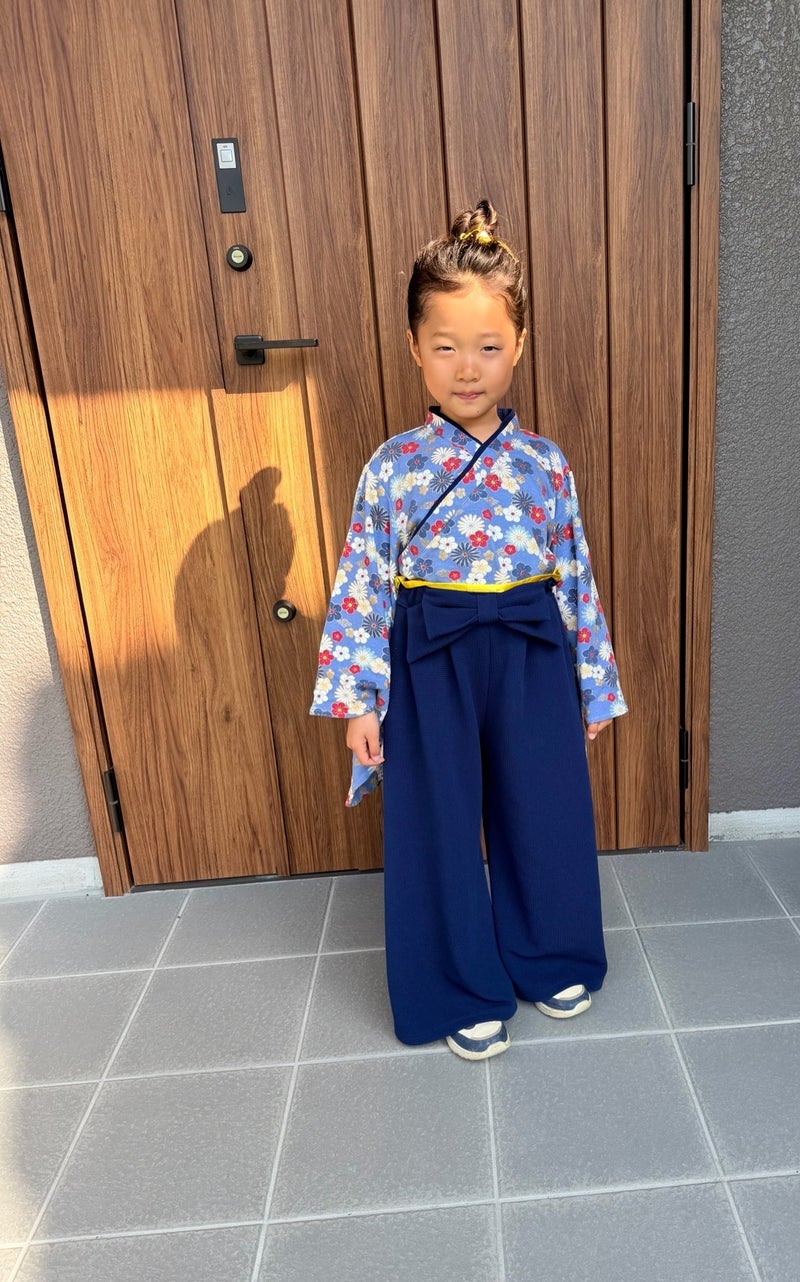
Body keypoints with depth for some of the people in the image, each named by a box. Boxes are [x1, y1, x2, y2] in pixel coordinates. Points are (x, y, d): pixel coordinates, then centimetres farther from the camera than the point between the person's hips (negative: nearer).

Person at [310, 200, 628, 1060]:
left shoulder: (544, 463, 0)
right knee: (439, 828, 9)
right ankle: (465, 992, 33)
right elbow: (361, 585, -4)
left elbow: (577, 577, 5)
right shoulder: (392, 468, -4)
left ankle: (552, 961, 42)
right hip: (431, 666, -1)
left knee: (544, 814, 13)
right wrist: (358, 700, -7)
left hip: (532, 658, 2)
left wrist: (593, 688, 7)